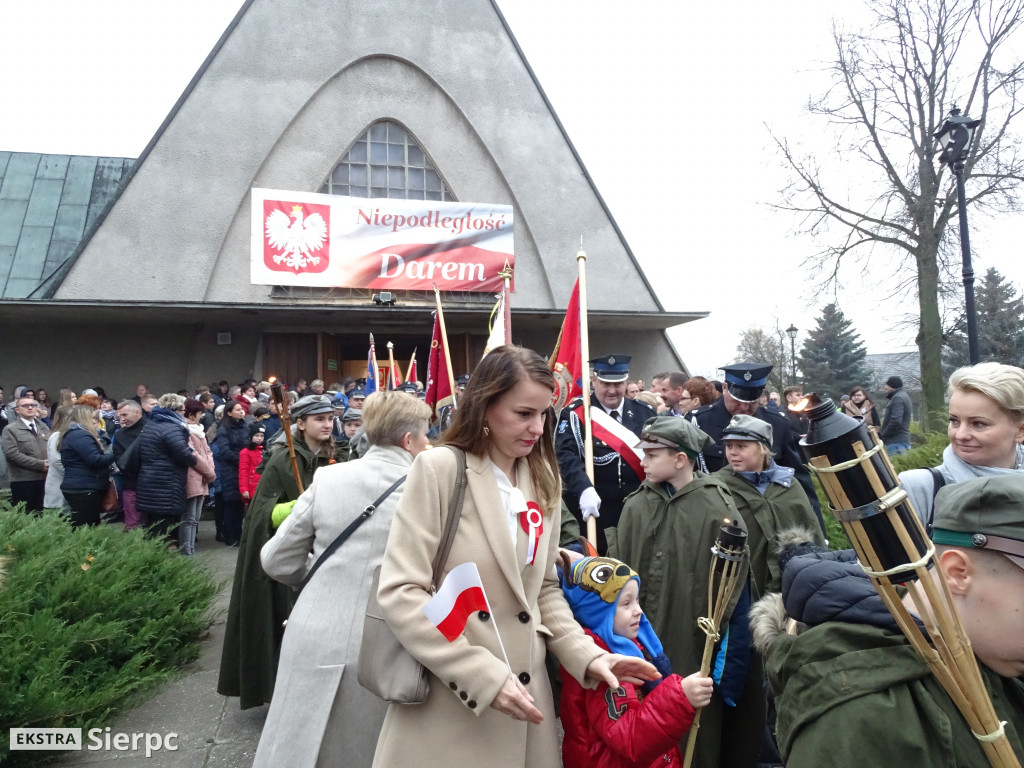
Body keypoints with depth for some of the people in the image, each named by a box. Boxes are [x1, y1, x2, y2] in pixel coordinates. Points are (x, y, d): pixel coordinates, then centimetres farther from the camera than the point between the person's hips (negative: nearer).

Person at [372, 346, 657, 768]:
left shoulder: (543, 481, 6)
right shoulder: (439, 469, -12)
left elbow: (544, 588, 12)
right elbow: (400, 592, -16)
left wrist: (586, 655, -2)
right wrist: (482, 676, -19)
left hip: (521, 695, 5)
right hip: (446, 705, -4)